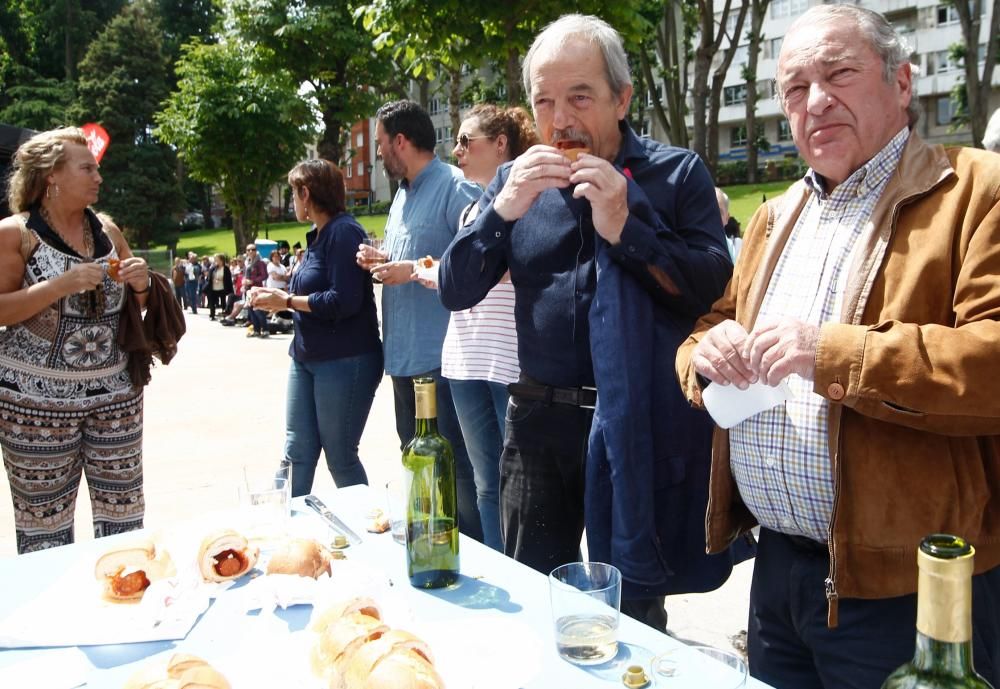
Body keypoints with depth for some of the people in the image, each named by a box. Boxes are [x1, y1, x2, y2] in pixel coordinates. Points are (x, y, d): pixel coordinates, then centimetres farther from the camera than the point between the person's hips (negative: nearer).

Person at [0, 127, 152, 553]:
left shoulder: (107, 230, 9)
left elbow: (137, 306, 19)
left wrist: (141, 285, -3)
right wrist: (62, 285, -21)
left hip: (115, 393, 5)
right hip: (39, 398, -4)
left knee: (123, 512, 9)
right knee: (44, 522, 4)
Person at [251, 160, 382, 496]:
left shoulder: (343, 231, -14)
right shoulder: (319, 236, 15)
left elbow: (344, 301, -23)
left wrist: (287, 301, -13)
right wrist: (278, 295, 4)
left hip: (344, 361, -9)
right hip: (307, 357, 9)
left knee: (340, 457, 2)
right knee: (296, 454, 10)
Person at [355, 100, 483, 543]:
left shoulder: (455, 187, -12)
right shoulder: (402, 194, 18)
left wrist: (415, 269, -21)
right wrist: (381, 261, 8)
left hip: (441, 356, -10)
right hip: (404, 353, 10)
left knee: (457, 463, -5)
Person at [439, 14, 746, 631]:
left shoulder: (677, 173, -3)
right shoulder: (517, 180, 6)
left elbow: (717, 290, -11)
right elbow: (456, 292, 1)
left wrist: (625, 227, -21)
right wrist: (503, 210, -14)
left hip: (640, 427, -3)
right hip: (539, 419, 4)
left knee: (633, 606, 11)